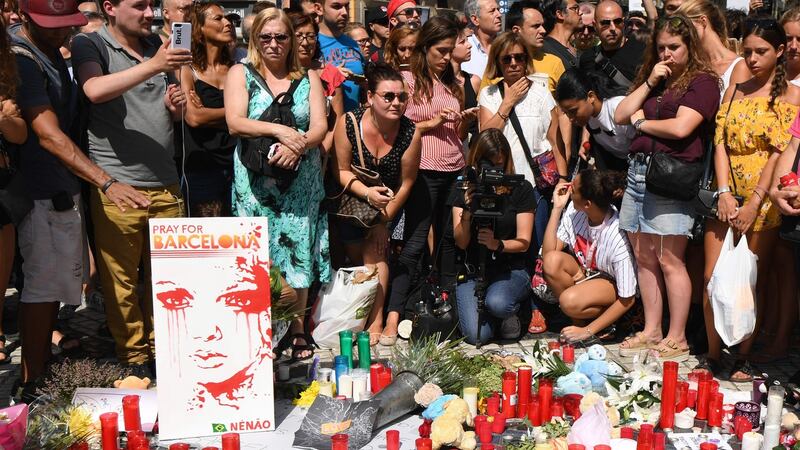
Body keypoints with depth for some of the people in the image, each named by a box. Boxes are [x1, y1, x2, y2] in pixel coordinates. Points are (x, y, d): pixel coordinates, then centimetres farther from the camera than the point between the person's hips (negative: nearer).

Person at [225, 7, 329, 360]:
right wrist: (280, 131, -18)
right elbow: (235, 123, -7)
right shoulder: (240, 74, 6)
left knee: (299, 249, 2)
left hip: (302, 179, 2)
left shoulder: (308, 78, 12)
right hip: (255, 181, -2)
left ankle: (297, 329, 11)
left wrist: (297, 146, -19)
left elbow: (320, 127, 1)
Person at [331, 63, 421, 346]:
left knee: (375, 251, -16)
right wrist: (366, 192, -29)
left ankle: (377, 320, -10)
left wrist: (384, 219, -11)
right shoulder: (349, 123, -20)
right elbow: (341, 170, -13)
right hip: (353, 200, 2)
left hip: (391, 204, -1)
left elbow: (406, 182, -12)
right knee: (356, 256, 6)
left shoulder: (410, 133, -20)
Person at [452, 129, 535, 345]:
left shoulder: (521, 188, -3)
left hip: (510, 270, -2)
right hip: (472, 271, 2)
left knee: (497, 303, -36)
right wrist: (467, 210, -21)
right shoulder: (465, 189, 3)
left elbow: (523, 242, -4)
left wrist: (497, 244, -25)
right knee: (476, 335, -19)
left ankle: (509, 313, 1)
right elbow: (461, 242, -3)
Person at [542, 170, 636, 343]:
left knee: (570, 301, -35)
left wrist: (588, 331, -22)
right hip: (583, 272, 6)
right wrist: (557, 208, -23)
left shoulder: (618, 237, -29)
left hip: (612, 283, -6)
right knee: (552, 261, -26)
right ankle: (578, 320, -8)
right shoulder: (574, 211, -16)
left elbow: (627, 300, -22)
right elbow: (548, 253, -16)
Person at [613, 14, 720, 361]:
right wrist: (649, 83, 4)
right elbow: (620, 116, 12)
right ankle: (651, 332, 18)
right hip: (638, 171, 7)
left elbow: (680, 127, -15)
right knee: (644, 257, 9)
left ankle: (677, 339, 2)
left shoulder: (703, 81, -2)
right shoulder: (653, 79, 21)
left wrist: (641, 121, 0)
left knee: (669, 260, -6)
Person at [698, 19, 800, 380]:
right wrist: (724, 193, -8)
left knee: (754, 281, 2)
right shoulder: (735, 91, 13)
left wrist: (754, 203, -14)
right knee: (712, 277, 1)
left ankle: (744, 358, 13)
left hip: (763, 200, -4)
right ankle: (713, 355, 13)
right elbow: (720, 143, 5)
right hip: (727, 196, 4)